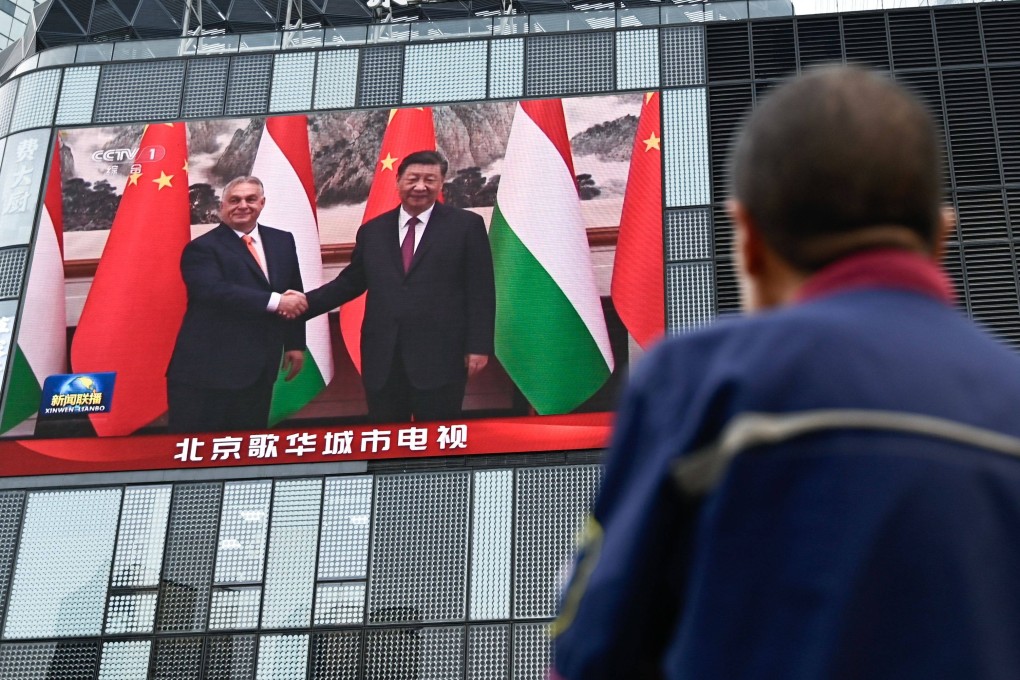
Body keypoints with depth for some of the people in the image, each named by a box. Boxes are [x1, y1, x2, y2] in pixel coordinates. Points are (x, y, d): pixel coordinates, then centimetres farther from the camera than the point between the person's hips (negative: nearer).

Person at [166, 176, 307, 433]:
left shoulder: (282, 241, 13)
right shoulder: (202, 248, -6)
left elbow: (293, 293, 20)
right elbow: (214, 290, -23)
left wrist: (295, 343, 13)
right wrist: (275, 302, -26)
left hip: (259, 367, 6)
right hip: (207, 368, -6)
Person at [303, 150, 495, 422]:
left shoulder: (466, 225, 2)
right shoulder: (373, 230, 13)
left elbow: (481, 292, -1)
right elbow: (350, 282, 17)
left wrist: (479, 346, -8)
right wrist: (306, 303, 4)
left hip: (440, 355, -4)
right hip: (382, 357, 4)